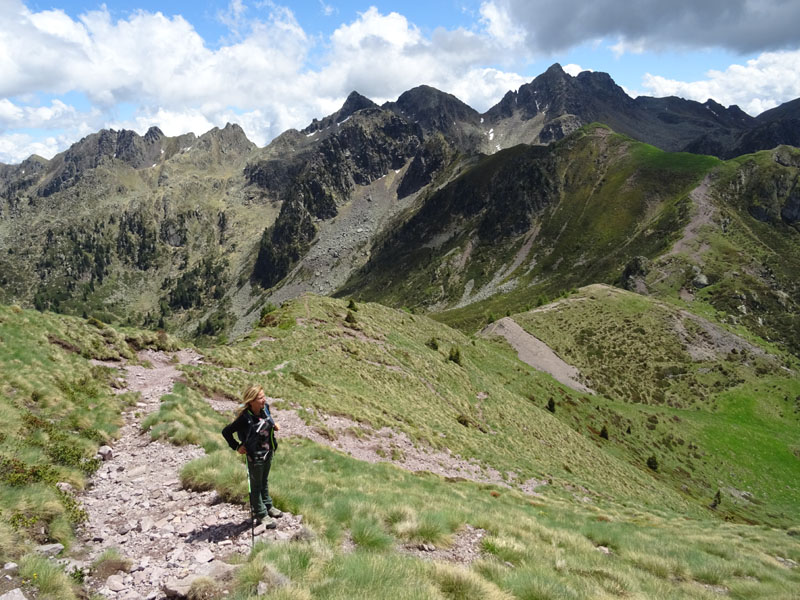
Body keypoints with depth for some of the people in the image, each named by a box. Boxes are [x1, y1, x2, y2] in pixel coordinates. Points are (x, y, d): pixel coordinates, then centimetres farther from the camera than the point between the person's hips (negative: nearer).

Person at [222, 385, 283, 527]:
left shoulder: (265, 408, -10)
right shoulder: (245, 418, -29)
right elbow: (226, 432, -18)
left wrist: (273, 424, -2)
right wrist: (237, 447, -15)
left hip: (268, 453, 6)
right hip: (255, 457, -6)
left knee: (264, 482, 27)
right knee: (256, 485, 14)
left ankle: (268, 506, 46)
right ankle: (261, 514, 30)